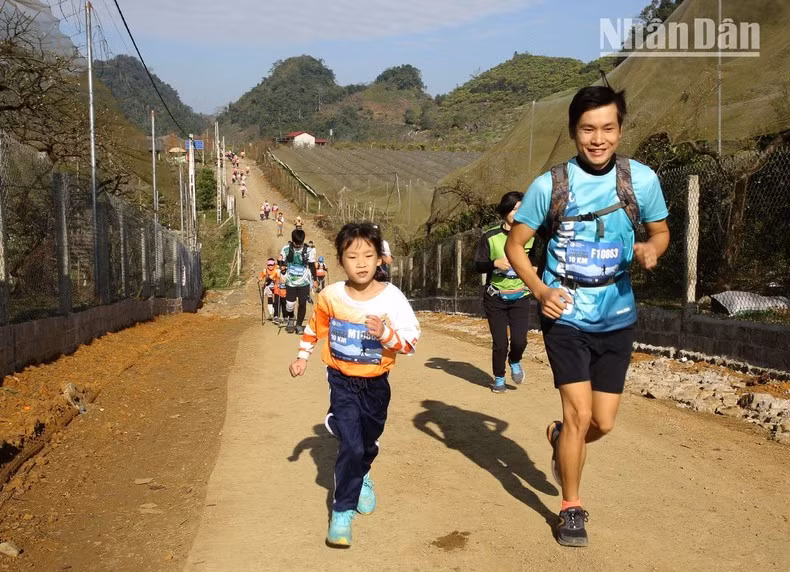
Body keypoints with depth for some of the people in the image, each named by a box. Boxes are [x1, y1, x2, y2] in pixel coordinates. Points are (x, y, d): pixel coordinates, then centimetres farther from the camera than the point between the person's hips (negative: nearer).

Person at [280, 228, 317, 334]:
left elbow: (312, 265, 1)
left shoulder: (308, 251, -9)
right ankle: (291, 320, 28)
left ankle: (299, 325, 16)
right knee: (290, 304, -2)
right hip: (290, 282, 0)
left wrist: (314, 280, 3)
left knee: (302, 304, 1)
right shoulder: (286, 249, -8)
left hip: (304, 282, 0)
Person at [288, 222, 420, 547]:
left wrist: (385, 334, -34)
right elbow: (314, 328, 8)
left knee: (369, 441, 21)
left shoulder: (391, 298, -17)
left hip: (376, 384, 1)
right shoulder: (331, 296, -13)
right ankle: (343, 510, 3)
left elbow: (410, 344, -18)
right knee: (351, 445, -13)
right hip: (342, 381, -1)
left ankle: (362, 477, 54)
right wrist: (302, 357, 9)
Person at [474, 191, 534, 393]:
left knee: (519, 340, -12)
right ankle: (499, 378, 27)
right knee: (499, 343, 1)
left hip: (520, 297, 1)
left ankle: (515, 362, 24)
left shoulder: (530, 236, -2)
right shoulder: (491, 237, -8)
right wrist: (495, 263, -22)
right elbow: (478, 265, -5)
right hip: (495, 298, -1)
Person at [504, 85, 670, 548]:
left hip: (616, 319, 3)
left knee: (604, 422, 7)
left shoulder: (642, 179, -5)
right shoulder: (549, 185, -10)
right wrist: (540, 290, -17)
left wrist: (649, 249, -15)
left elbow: (661, 233, 9)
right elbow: (515, 245, -1)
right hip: (566, 318, -2)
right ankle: (572, 509, 17)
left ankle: (560, 438, 43)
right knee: (579, 414, -6)